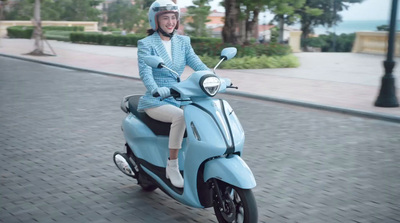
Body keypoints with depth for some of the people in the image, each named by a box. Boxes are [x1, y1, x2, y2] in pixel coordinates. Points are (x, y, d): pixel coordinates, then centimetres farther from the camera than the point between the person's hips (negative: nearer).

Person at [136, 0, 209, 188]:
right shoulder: (146, 44, -4)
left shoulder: (183, 42, 11)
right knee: (180, 116, -34)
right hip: (155, 102, -5)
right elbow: (145, 72, -19)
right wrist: (156, 90, -40)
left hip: (179, 99, 5)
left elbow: (197, 64, -1)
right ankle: (172, 166, -22)